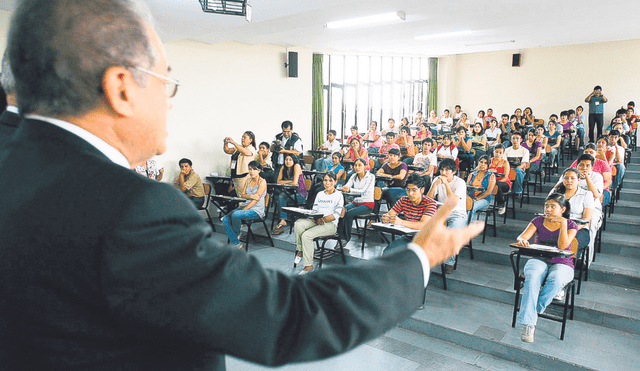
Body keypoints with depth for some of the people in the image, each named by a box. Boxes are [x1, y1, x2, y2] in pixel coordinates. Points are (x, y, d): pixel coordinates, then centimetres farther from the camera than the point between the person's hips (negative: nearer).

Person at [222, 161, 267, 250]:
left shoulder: (262, 182, -6)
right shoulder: (248, 181, 16)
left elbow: (257, 199, -14)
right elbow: (242, 195, 8)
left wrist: (243, 210, -20)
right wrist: (251, 196, -15)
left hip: (256, 210, -7)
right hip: (245, 206, 7)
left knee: (235, 215, -32)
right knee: (225, 219, -16)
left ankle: (238, 234, -2)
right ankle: (236, 244, -15)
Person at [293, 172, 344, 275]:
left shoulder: (338, 195, 1)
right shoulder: (320, 194, 19)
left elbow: (336, 215, -8)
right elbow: (314, 210, 13)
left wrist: (323, 219, -19)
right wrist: (316, 219, -10)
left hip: (330, 224, -6)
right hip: (316, 221, 6)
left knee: (307, 235, -29)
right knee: (298, 224, -26)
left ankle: (308, 265, -20)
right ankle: (300, 251, -14)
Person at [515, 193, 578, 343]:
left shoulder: (571, 225, 4)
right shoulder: (538, 221, 9)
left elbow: (562, 246, -13)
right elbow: (522, 236, -6)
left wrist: (563, 223, -16)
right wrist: (522, 240, -30)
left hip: (561, 264, -1)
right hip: (539, 260, 1)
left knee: (556, 280, -38)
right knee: (532, 278, -34)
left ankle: (534, 310, -21)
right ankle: (529, 323, -37)